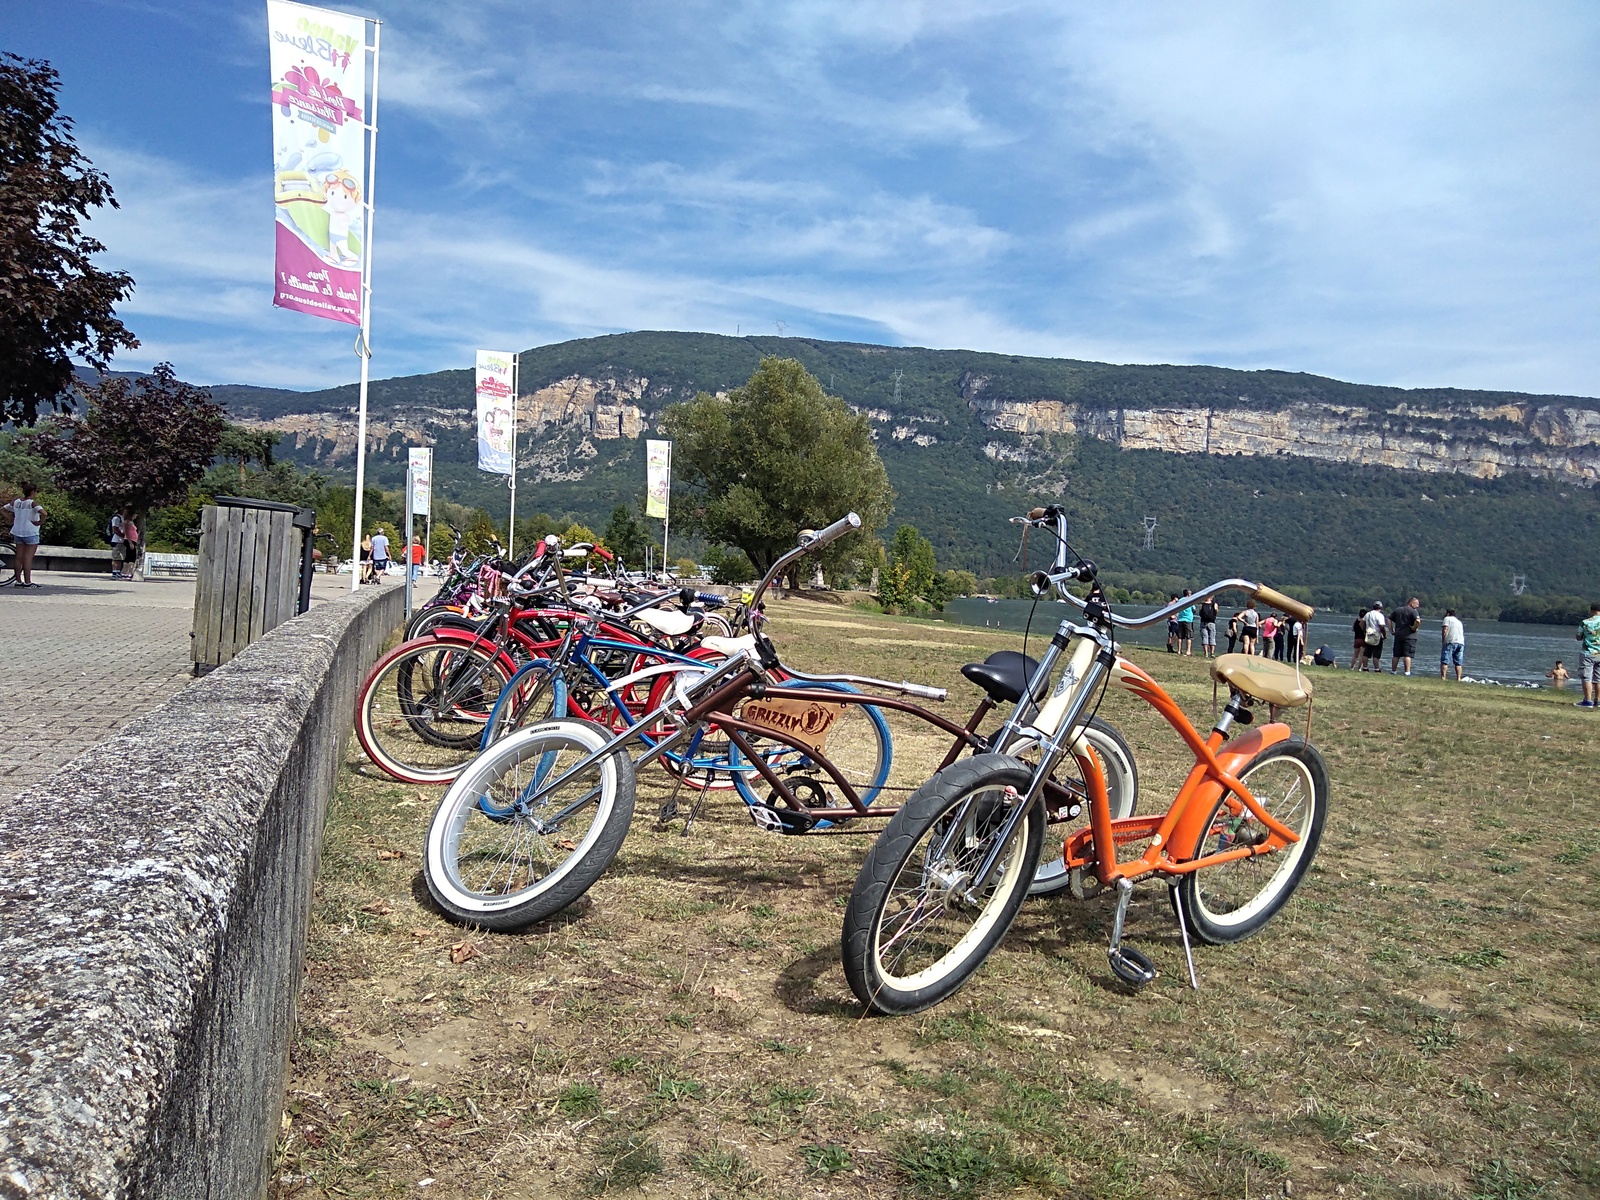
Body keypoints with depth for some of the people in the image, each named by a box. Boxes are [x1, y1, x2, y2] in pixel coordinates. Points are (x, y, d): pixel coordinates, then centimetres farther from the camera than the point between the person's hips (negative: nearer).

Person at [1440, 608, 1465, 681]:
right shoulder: (1459, 621, 27)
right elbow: (1462, 633, 22)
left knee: (1444, 661, -9)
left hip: (1451, 642, -7)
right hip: (1461, 643, 7)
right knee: (1458, 663, 8)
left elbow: (1444, 630, -6)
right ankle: (1458, 679, 0)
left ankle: (1443, 678, -18)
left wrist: (1443, 641, 0)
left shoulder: (1447, 618, 7)